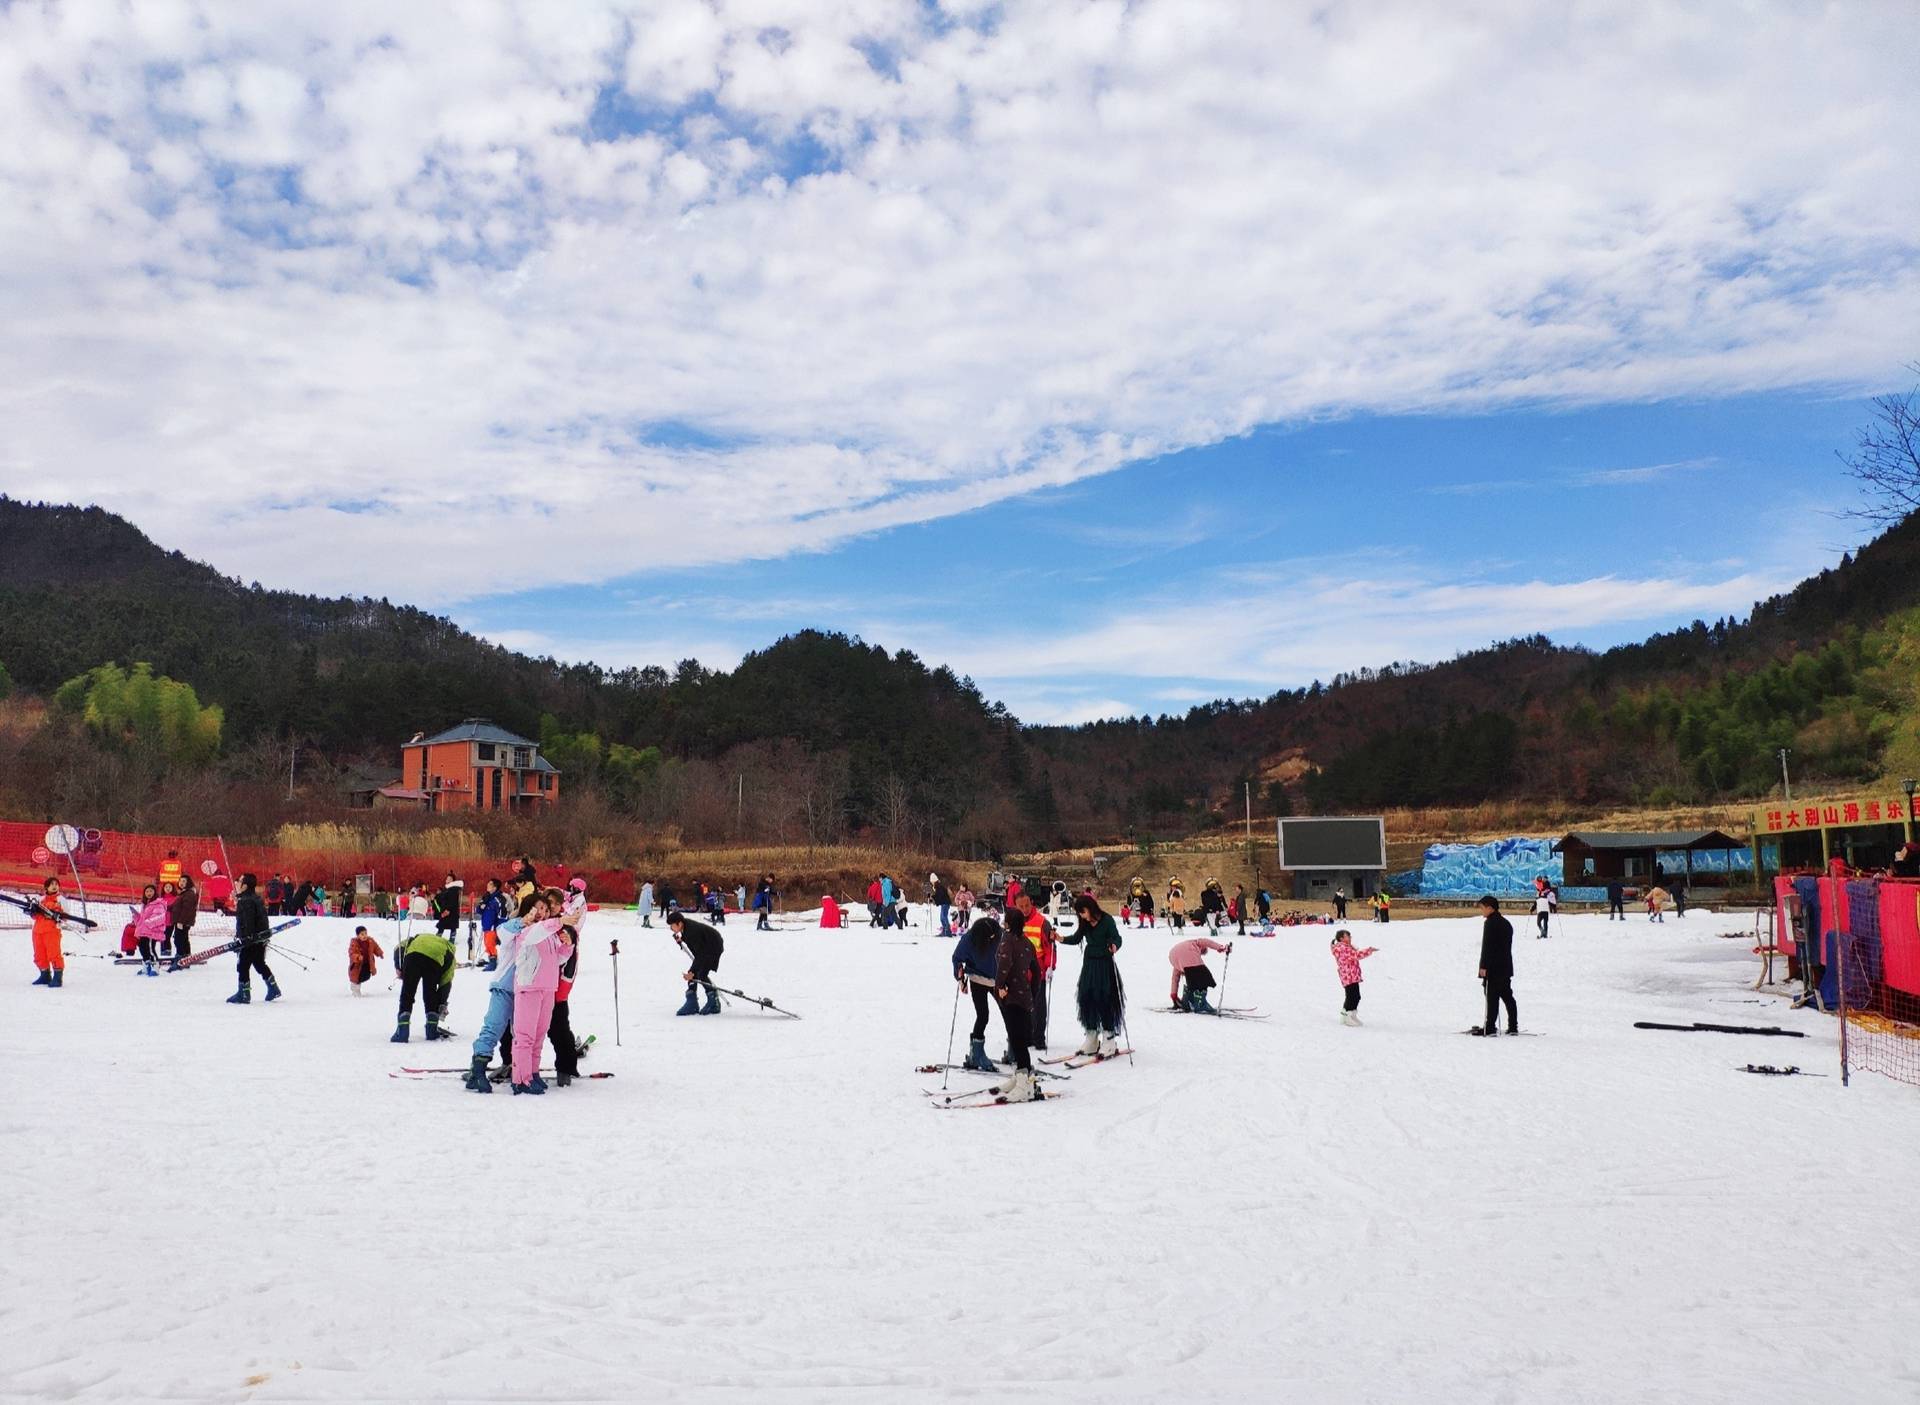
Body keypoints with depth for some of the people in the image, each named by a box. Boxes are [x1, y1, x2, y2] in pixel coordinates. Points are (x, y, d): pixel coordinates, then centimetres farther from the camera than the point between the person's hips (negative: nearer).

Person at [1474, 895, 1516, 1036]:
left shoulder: (1490, 923, -13)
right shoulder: (1506, 923, 15)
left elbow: (1487, 946, -18)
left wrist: (1483, 966, -17)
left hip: (1492, 967, -9)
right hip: (1506, 967, 9)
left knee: (1492, 997, -7)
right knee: (1507, 996, 12)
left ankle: (1490, 1027, -8)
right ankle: (1513, 1027, 13)